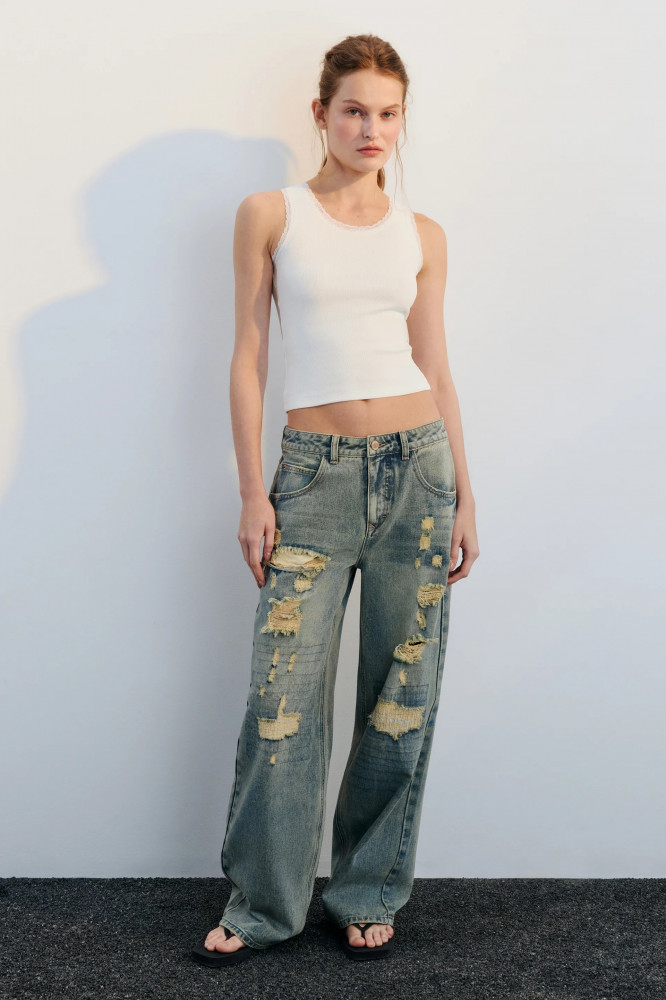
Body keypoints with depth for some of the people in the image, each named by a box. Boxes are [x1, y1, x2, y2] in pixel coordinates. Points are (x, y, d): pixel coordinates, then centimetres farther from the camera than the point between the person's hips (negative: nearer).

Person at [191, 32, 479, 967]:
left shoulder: (421, 235, 10)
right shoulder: (270, 215, 4)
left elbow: (436, 367, 11)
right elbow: (248, 359, 2)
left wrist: (465, 498, 7)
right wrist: (253, 491, -4)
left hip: (417, 465, 2)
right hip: (316, 471, -2)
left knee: (402, 689, 6)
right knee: (285, 690, -2)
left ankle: (369, 893, 22)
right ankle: (263, 903, 15)